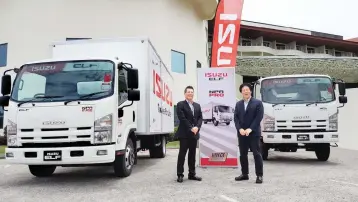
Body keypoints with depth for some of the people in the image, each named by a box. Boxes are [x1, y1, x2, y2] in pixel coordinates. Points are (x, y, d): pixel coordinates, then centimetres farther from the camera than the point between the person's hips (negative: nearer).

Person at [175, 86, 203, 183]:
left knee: (192, 155, 10)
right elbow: (182, 118, -12)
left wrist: (197, 127, -9)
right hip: (184, 134, -6)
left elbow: (200, 118, 9)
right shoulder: (180, 104, -3)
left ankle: (192, 174, 17)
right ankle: (180, 175, 4)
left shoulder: (197, 105, 16)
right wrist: (191, 128, -18)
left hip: (194, 134, 6)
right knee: (182, 154, -1)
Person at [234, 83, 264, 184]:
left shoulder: (258, 103, 0)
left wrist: (250, 129, -15)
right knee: (243, 154, 8)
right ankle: (244, 174, 18)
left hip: (254, 133, -4)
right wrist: (240, 129, -9)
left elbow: (259, 117, -8)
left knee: (257, 154, -3)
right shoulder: (238, 104, 14)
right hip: (241, 133, 4)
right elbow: (236, 118, 7)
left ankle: (259, 175, 3)